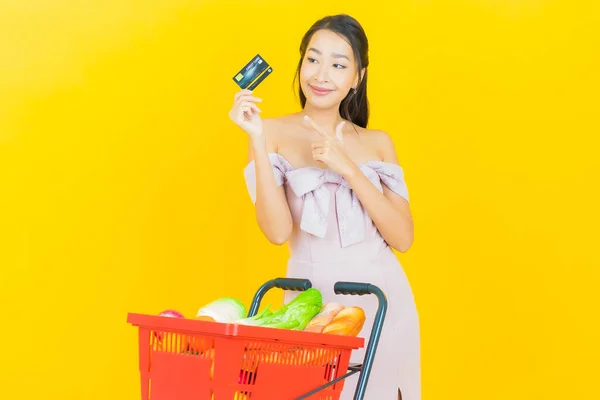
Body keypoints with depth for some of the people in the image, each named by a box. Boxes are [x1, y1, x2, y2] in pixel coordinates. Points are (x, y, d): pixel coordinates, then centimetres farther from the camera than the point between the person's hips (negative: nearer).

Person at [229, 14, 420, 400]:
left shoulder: (378, 143, 7)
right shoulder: (275, 133, 0)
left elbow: (403, 237, -3)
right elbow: (277, 231, -11)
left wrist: (347, 168, -12)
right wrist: (258, 141, -17)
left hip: (383, 299, 3)